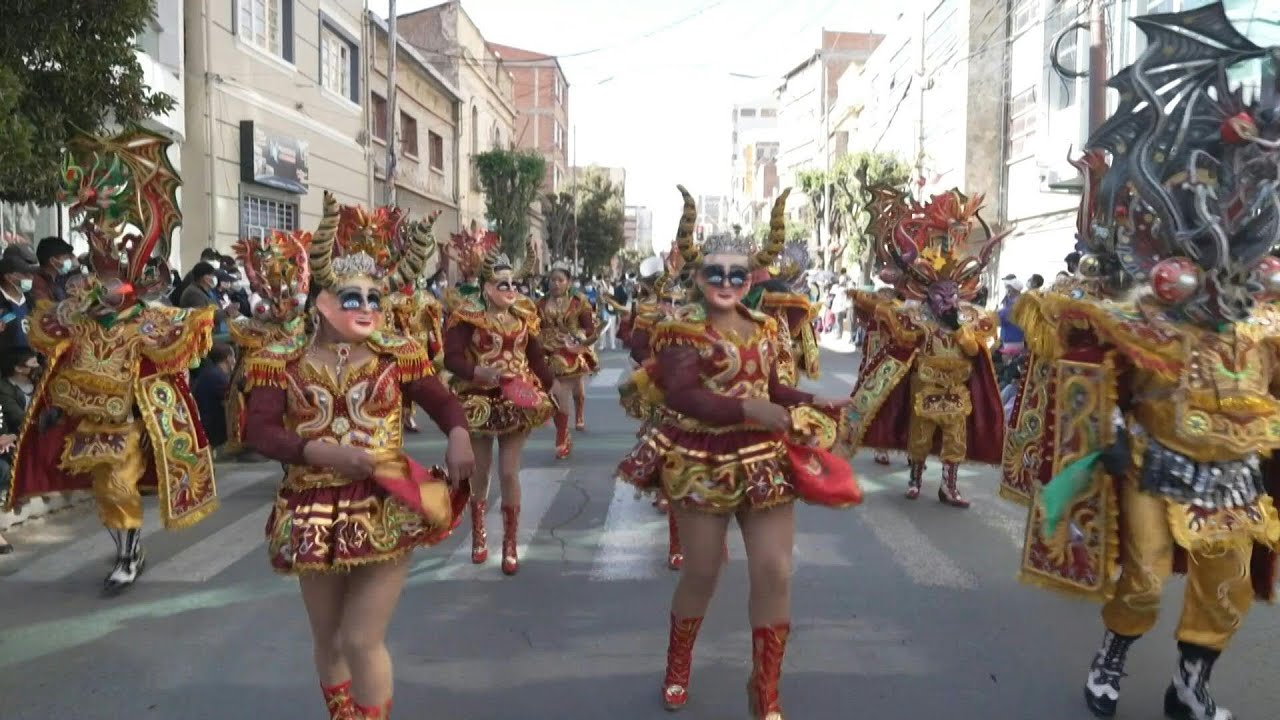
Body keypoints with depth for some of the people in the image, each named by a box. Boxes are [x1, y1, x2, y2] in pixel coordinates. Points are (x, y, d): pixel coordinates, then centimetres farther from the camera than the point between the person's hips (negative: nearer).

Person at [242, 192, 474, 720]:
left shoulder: (397, 355, -1)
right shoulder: (282, 360, -3)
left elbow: (443, 402, 1)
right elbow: (260, 432, -11)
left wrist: (458, 436, -21)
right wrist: (320, 452, -26)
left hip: (385, 508, -2)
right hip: (314, 513, 2)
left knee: (363, 640, -3)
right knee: (328, 640, 19)